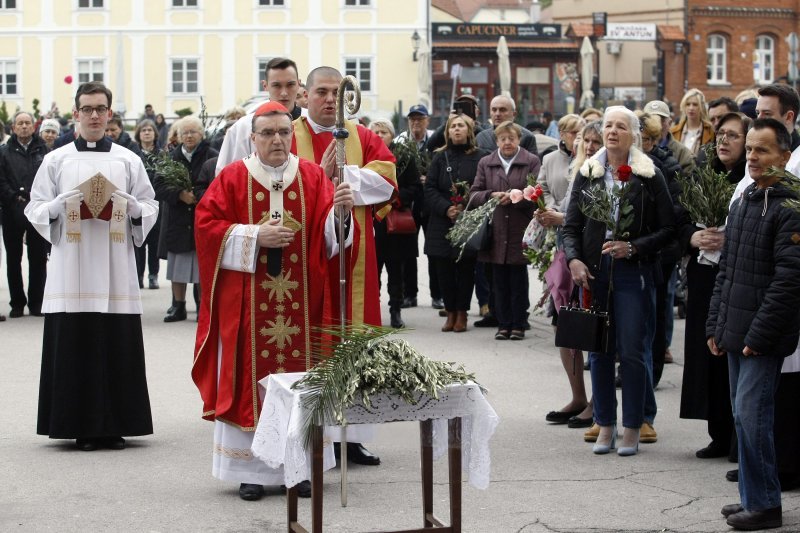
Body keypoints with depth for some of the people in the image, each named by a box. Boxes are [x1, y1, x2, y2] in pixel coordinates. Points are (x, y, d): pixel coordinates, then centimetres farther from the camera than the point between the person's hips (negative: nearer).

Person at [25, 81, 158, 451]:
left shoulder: (128, 160, 10)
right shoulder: (56, 160, 8)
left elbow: (150, 208, 10)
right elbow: (35, 209, 7)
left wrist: (128, 203, -10)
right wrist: (64, 203, -11)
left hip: (116, 270, 1)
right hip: (72, 270, 0)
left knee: (118, 347, -2)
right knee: (75, 347, -4)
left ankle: (115, 426, 6)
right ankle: (82, 427, 3)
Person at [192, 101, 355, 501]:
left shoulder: (312, 176, 5)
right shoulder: (232, 178, 2)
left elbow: (328, 234, -2)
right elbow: (206, 225, -4)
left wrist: (339, 211, -24)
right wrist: (255, 236, -14)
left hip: (299, 299, 1)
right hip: (248, 300, -1)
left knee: (300, 377, 4)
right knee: (249, 376, 0)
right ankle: (250, 470, 6)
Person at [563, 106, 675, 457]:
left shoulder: (649, 176, -2)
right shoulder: (587, 174, 8)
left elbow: (667, 228, -2)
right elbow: (571, 225, 8)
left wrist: (632, 247, -14)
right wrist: (574, 260, -8)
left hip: (633, 273, -3)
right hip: (593, 273, 3)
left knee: (632, 352, -1)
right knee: (599, 351, 8)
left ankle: (632, 429, 10)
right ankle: (605, 427, 18)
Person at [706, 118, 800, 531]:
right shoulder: (741, 202, 15)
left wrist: (758, 334, -18)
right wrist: (715, 325, 14)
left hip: (765, 337, -8)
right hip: (735, 333, 8)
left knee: (752, 414, -9)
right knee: (743, 416, 12)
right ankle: (752, 497, 21)